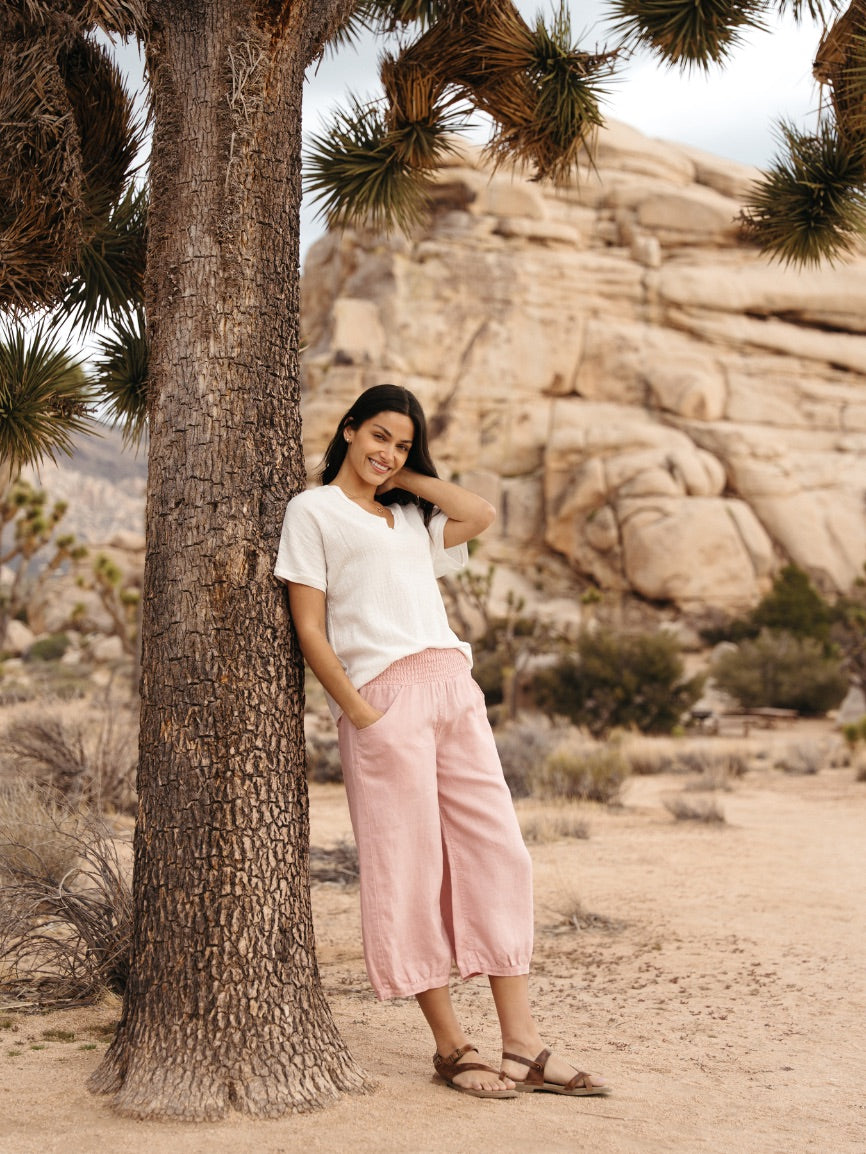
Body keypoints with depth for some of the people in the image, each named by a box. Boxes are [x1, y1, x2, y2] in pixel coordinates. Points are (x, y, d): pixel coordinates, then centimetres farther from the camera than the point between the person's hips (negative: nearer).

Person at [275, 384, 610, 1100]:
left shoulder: (412, 517, 25)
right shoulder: (313, 510, 6)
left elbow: (481, 514, 10)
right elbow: (309, 627, -2)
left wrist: (404, 477, 16)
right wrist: (359, 713, -11)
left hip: (454, 687, 6)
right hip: (383, 697, -6)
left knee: (498, 856, 2)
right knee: (411, 871, -2)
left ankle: (524, 1049, 5)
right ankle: (452, 1048, 9)